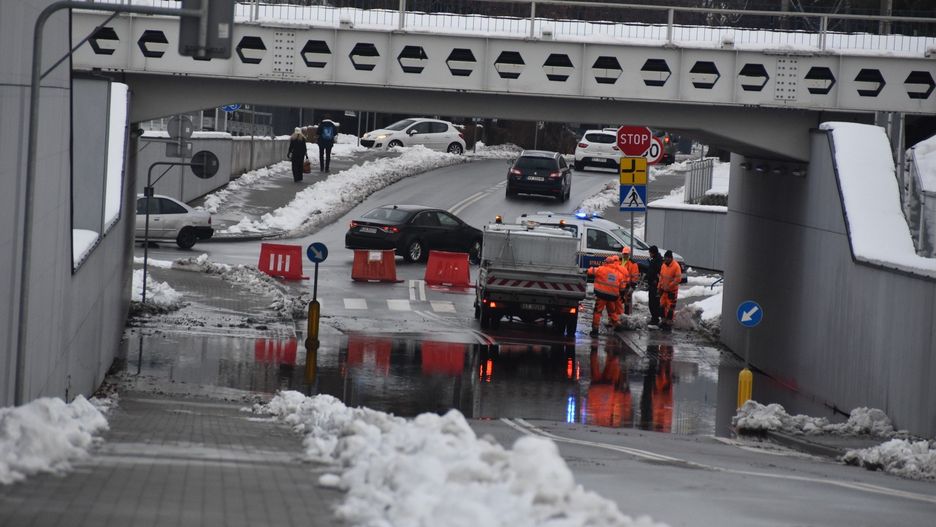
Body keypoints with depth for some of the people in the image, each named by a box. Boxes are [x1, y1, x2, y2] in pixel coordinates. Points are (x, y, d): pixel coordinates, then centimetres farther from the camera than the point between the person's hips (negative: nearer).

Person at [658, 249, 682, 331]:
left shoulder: (676, 266, -15)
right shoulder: (663, 265, 7)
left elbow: (678, 279, -19)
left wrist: (669, 286, -21)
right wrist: (659, 287, 10)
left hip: (672, 290, -7)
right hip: (663, 290, 7)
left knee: (670, 307, -2)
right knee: (663, 306, 10)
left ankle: (669, 323, 3)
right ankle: (664, 321, 21)